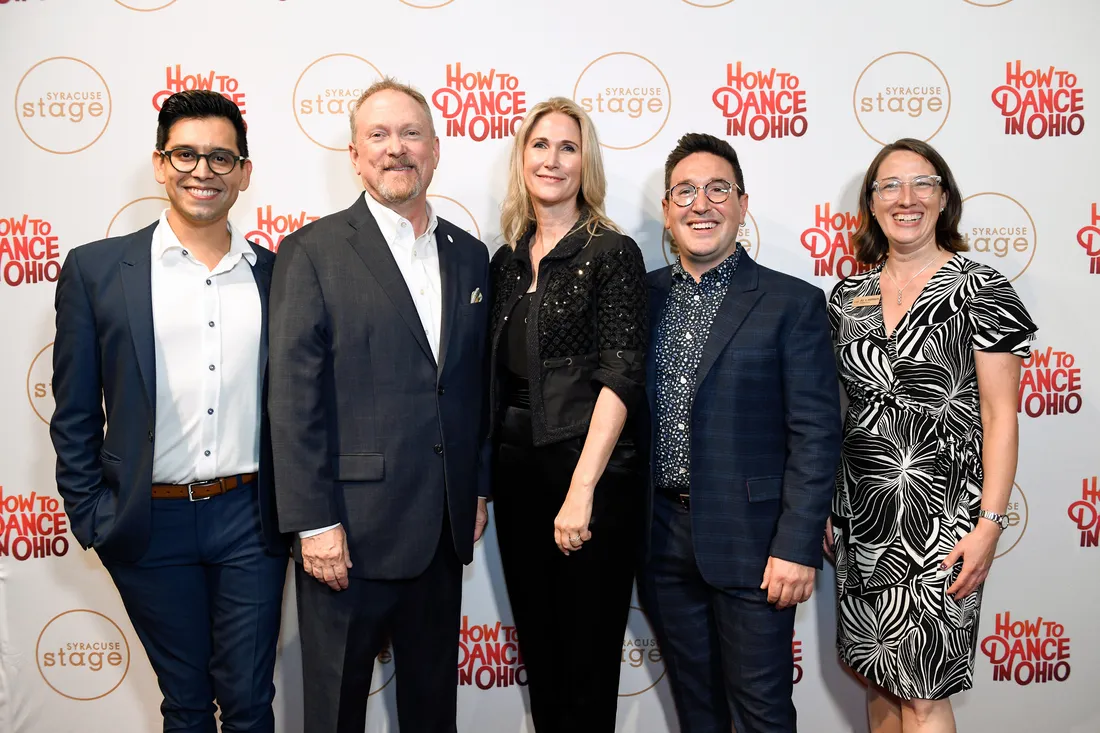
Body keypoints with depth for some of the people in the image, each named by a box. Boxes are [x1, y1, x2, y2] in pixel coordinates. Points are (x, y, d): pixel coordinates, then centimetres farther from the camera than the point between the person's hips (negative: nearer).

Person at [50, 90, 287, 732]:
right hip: (151, 526, -1)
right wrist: (90, 516, -2)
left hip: (249, 518, 1)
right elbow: (74, 411, 2)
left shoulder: (275, 274, 4)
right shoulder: (96, 269, -1)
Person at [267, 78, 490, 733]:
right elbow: (294, 399, -11)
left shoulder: (469, 256, 10)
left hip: (443, 530, 5)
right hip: (351, 530, -4)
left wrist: (479, 490, 11)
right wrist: (314, 524, -14)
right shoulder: (313, 253, -6)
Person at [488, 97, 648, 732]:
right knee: (538, 651, 16)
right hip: (517, 469, 6)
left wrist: (582, 489, -21)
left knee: (588, 659, 6)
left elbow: (621, 376, -14)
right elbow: (499, 376, 13)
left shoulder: (613, 253, -6)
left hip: (594, 471, -5)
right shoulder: (508, 259, 11)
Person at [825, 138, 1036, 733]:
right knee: (879, 679, 13)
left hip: (940, 518, -4)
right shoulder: (847, 296, 8)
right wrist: (826, 508, 11)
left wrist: (989, 524, -14)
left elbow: (1000, 416, -8)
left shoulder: (979, 290, -5)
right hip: (860, 514, 5)